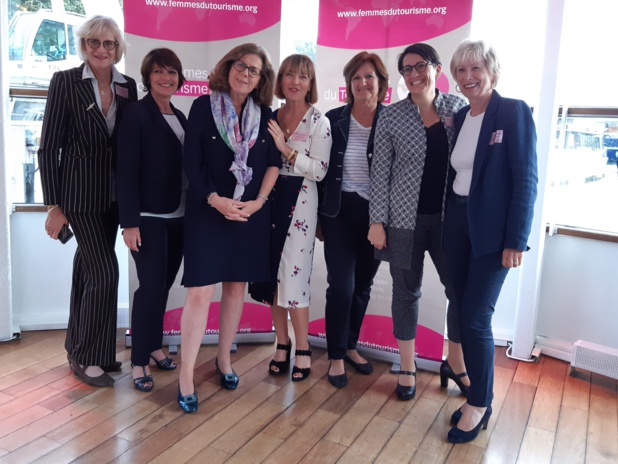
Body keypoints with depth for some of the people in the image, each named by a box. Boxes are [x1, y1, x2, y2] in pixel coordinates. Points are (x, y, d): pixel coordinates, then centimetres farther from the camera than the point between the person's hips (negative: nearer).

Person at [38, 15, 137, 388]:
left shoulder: (128, 86, 6)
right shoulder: (65, 82, -7)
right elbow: (49, 147, -8)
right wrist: (54, 206, -11)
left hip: (113, 192, 5)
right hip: (80, 193, -5)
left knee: (89, 270, 14)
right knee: (105, 271, -8)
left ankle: (80, 349, 29)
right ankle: (87, 357, 9)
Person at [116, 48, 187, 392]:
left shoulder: (180, 117, 13)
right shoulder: (137, 114, -7)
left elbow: (185, 166, 11)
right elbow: (126, 171, -13)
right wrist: (129, 221, -19)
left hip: (178, 216, 6)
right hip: (149, 217, -6)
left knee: (165, 283, 12)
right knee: (151, 286, -5)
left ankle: (154, 345, 28)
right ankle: (139, 360, 9)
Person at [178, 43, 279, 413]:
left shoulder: (264, 114, 7)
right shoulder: (204, 107, -1)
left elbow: (274, 162, 6)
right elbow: (191, 161, -6)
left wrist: (259, 201, -6)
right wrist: (214, 199, -15)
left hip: (252, 212, 4)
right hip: (208, 211, -3)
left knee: (237, 285, 11)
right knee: (201, 291, -7)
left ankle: (224, 359, 27)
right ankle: (186, 376, 3)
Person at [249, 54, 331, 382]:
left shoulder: (318, 121, -5)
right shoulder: (271, 117, 10)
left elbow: (319, 171, -13)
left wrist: (286, 148, -17)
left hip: (299, 201, -5)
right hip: (270, 198, 5)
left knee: (292, 276, -6)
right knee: (273, 275, 8)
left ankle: (303, 350, 11)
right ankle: (282, 345, 22)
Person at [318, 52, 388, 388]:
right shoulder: (333, 120, -2)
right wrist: (319, 216, 1)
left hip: (377, 214, 1)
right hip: (341, 212, -1)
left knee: (363, 285, 13)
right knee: (341, 285, -3)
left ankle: (350, 346, 34)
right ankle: (336, 357, 15)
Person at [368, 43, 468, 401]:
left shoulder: (460, 108, 2)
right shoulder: (391, 117, -1)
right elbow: (380, 172, -1)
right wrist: (377, 221, -5)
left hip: (451, 218, 1)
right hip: (405, 218, -1)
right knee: (407, 292, 9)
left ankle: (457, 360, 29)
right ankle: (408, 367, 26)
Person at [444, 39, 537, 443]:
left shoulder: (514, 112, -8)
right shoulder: (460, 117, 11)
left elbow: (526, 180, -12)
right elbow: (457, 173, 12)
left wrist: (516, 240, -16)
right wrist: (448, 224, 7)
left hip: (493, 230, -6)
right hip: (458, 225, 6)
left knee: (476, 317, -5)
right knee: (464, 314, 9)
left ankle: (480, 405, 13)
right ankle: (477, 395, 23)